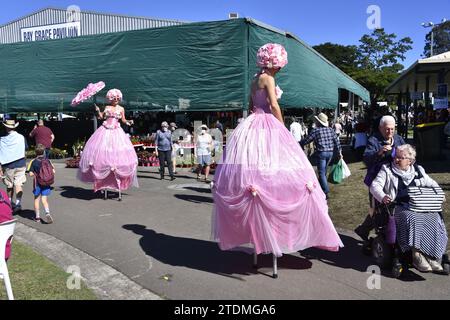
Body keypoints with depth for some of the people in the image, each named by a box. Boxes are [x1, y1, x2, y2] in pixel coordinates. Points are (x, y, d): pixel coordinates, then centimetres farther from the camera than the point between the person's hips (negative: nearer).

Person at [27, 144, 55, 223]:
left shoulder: (33, 162, -8)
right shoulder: (47, 160, -3)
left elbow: (30, 174, -14)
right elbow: (53, 171, -2)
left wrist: (36, 174, 5)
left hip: (37, 183, -1)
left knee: (37, 200, 12)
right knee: (44, 199, 4)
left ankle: (37, 217, 18)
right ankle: (47, 213, -19)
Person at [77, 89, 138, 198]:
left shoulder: (121, 109, 8)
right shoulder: (107, 107, 9)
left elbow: (123, 120, 11)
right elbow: (101, 116, 8)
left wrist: (128, 122, -8)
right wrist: (98, 110, -8)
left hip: (116, 132, -1)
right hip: (105, 131, 1)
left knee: (118, 153, -9)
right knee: (101, 150, -4)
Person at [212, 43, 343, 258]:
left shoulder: (254, 80, 19)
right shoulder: (268, 79, -6)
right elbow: (274, 106, -13)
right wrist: (283, 127, -3)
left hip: (251, 125, 9)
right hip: (268, 126, -9)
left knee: (248, 170, 6)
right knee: (273, 174, -9)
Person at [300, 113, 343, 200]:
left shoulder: (316, 131, -10)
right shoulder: (331, 130, 7)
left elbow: (306, 140, -6)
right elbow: (337, 142, 7)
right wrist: (340, 152, 13)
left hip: (321, 153, -6)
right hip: (330, 153, 6)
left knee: (322, 173, -3)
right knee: (324, 171, 22)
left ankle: (326, 192, -10)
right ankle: (320, 186, 38)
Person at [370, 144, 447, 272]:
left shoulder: (419, 171, 20)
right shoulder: (387, 170, 8)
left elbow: (432, 184, 27)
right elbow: (375, 185, -2)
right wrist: (382, 197, -22)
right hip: (399, 207, -4)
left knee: (435, 218, -24)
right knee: (412, 218, -34)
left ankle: (431, 256, -17)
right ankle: (417, 256, -28)